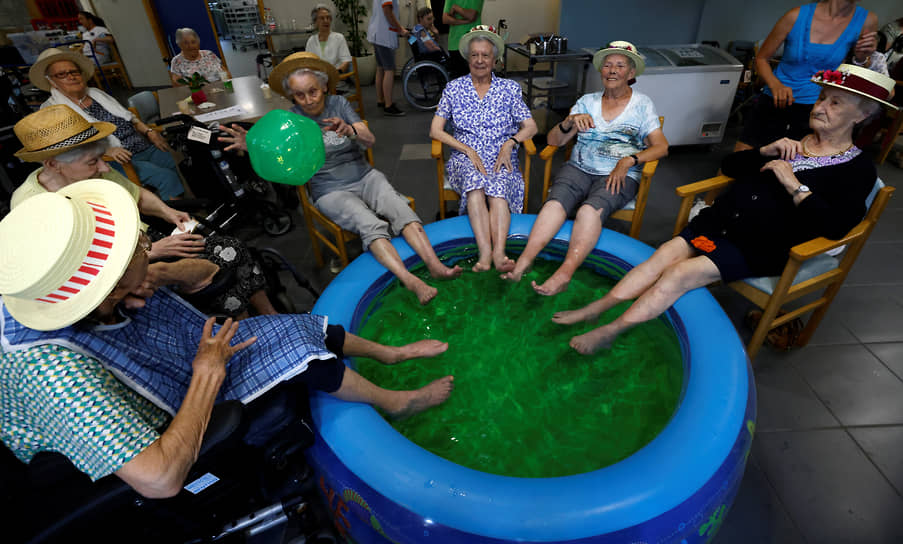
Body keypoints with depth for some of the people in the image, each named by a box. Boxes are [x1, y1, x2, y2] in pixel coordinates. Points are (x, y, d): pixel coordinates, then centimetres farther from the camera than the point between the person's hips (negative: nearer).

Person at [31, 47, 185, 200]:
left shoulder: (96, 93, 20)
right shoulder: (51, 108, 4)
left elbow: (128, 116, 23)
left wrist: (149, 131, 3)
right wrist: (106, 150, -25)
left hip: (146, 147, 7)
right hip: (117, 161, -6)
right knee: (167, 177, -29)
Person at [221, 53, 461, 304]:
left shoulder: (338, 103, 5)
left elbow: (370, 140, -4)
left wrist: (349, 130, -27)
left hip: (364, 176, 3)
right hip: (330, 191, -3)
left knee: (400, 208, -25)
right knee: (370, 224, -30)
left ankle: (435, 265, -33)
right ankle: (412, 283, -40)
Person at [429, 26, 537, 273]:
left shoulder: (510, 89, 14)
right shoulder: (454, 88, 12)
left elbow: (530, 127, 11)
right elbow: (435, 130, 5)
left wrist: (510, 143, -11)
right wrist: (468, 150, -8)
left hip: (501, 158, 1)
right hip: (465, 157, 0)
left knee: (498, 187, -34)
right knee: (475, 179, -36)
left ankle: (498, 252, -51)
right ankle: (487, 253, -49)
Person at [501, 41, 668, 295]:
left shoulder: (642, 105, 12)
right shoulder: (587, 102, 17)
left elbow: (661, 147, 2)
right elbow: (554, 140, 10)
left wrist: (628, 161, -15)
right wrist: (569, 122, -11)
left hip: (619, 175, -2)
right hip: (579, 168, 2)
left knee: (591, 208, -34)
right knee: (555, 202, -30)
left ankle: (564, 274, -46)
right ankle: (522, 265, -42)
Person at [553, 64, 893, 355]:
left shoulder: (858, 170, -1)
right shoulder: (789, 137, 18)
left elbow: (836, 226, -15)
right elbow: (728, 166, 18)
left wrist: (792, 184, -15)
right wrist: (764, 152, 0)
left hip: (760, 248, -6)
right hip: (719, 219, 6)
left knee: (681, 274, -25)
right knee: (665, 254, -18)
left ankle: (610, 332, -23)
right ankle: (595, 309, -22)